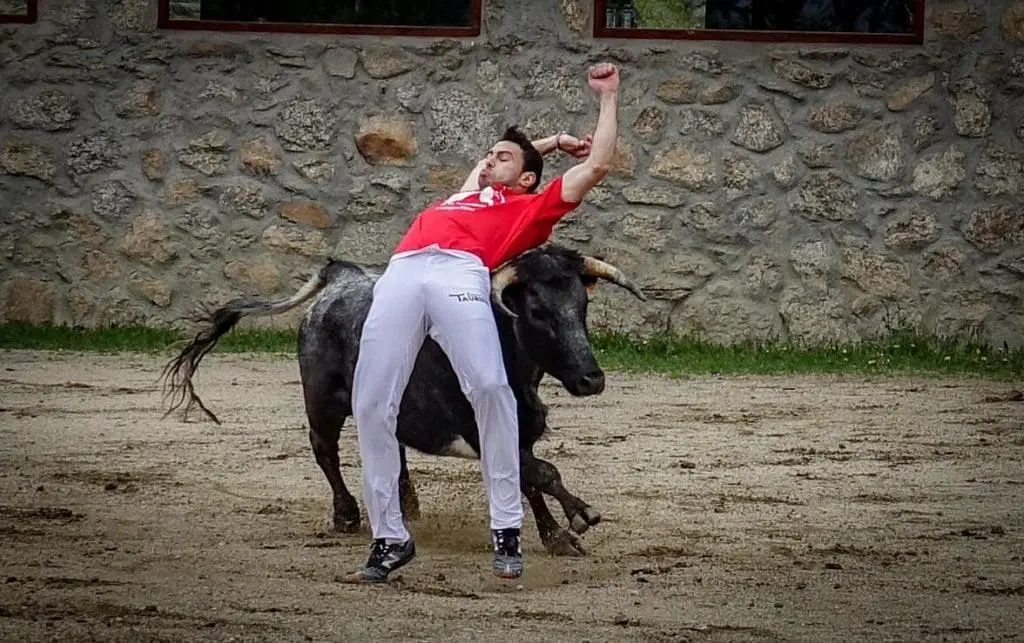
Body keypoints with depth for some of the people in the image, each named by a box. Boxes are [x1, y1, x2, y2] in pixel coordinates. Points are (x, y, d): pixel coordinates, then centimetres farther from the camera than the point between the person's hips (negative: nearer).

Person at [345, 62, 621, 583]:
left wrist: (608, 97, 36)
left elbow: (595, 167, 26)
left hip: (461, 272, -5)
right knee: (370, 405, -9)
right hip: (401, 274, 5)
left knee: (489, 387, -26)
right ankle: (389, 539, -4)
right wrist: (555, 139, 60)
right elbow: (491, 161, 63)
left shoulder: (531, 205, 27)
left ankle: (506, 529, -21)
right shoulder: (469, 194, 42)